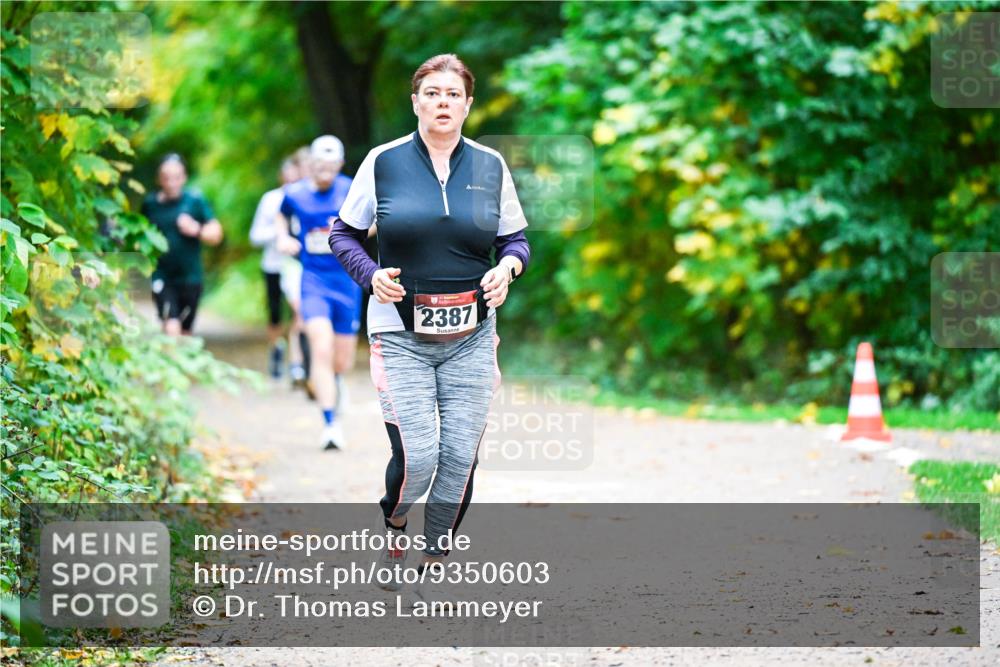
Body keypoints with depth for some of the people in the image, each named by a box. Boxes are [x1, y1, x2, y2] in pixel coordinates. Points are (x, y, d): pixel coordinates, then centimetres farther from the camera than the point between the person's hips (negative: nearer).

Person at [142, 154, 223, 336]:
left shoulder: (195, 201, -2)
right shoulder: (150, 203, 1)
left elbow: (216, 234, 1)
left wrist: (197, 230, -17)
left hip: (190, 278, 1)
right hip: (162, 278, -1)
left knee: (185, 332, 11)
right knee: (171, 326, -18)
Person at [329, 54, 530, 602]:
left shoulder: (490, 166, 6)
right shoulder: (384, 162, -1)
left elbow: (515, 239, 15)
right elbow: (343, 234, 8)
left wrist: (507, 267, -8)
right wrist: (370, 274, -11)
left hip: (470, 337, 3)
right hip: (401, 335, -3)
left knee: (460, 458, -1)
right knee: (416, 458, -14)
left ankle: (432, 571, 16)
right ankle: (392, 524, 20)